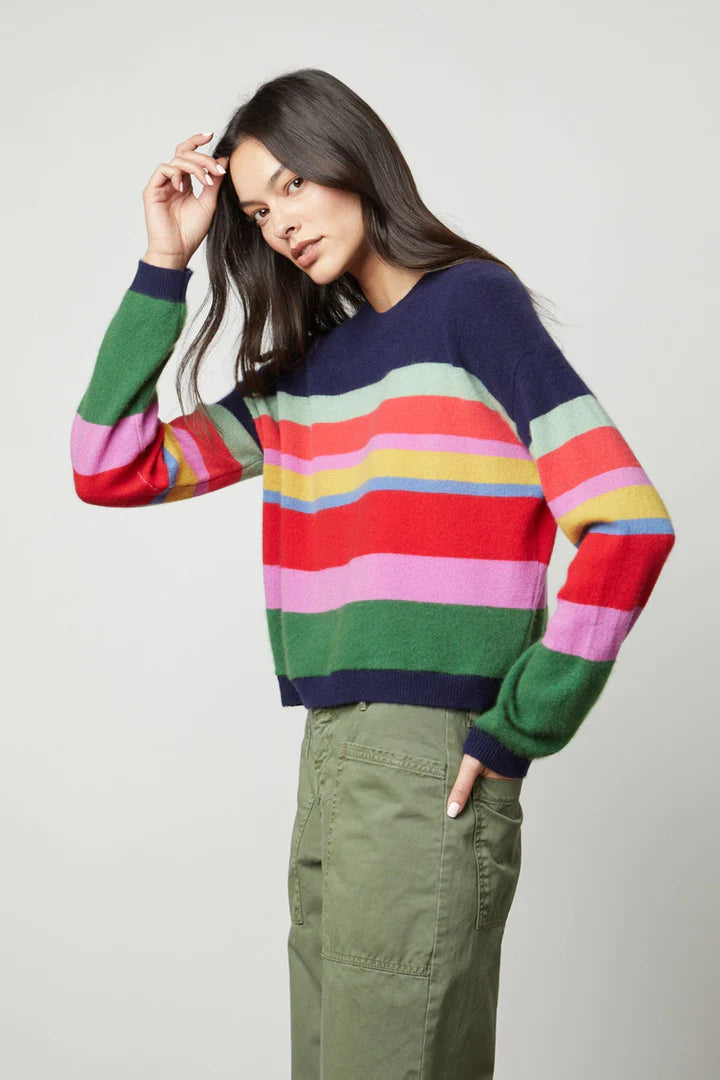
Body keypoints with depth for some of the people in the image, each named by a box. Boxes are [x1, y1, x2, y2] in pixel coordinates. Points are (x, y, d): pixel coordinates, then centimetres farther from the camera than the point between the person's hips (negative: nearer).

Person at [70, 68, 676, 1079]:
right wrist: (164, 265, 8)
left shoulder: (473, 302, -3)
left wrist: (518, 733, -11)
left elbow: (629, 526, -12)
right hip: (328, 769, 7)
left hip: (430, 773, -7)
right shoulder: (299, 369, 17)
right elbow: (110, 468, 12)